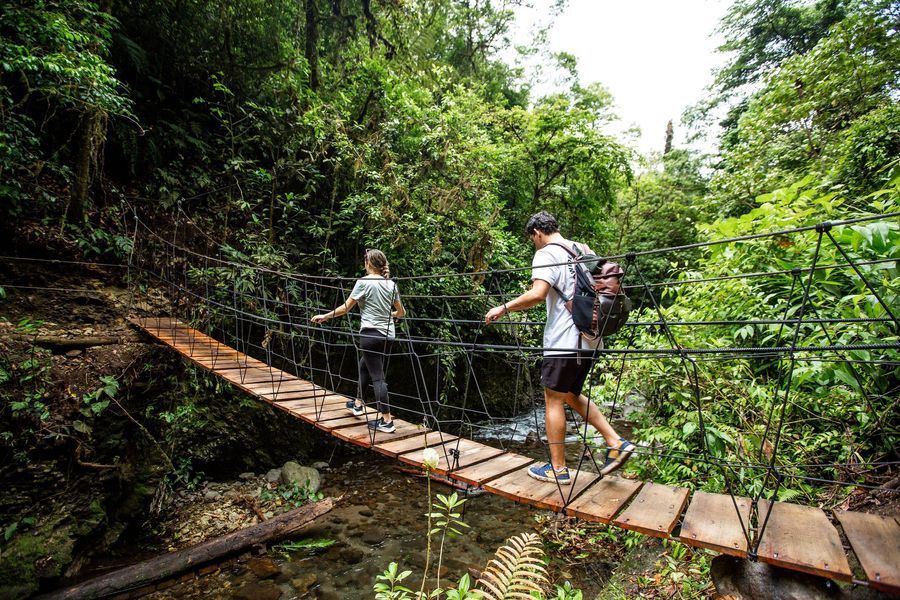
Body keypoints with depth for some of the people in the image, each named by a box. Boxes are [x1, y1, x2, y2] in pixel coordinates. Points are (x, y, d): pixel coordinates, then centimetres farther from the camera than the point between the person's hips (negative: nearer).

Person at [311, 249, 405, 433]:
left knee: (377, 376, -3)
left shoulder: (364, 282, -7)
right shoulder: (391, 284, 8)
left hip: (370, 333, -6)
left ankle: (387, 421, -1)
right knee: (364, 365, 25)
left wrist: (325, 316, 7)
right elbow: (401, 312, 14)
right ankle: (358, 404, 39)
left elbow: (346, 308, -6)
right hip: (388, 335, 6)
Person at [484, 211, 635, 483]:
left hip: (563, 341, -8)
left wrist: (503, 308, -13)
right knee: (571, 394, 21)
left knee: (553, 399, 4)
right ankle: (616, 442, 16)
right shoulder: (585, 251, 16)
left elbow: (537, 294, -23)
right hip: (589, 338, 8)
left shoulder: (546, 254, -8)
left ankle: (558, 468, 13)